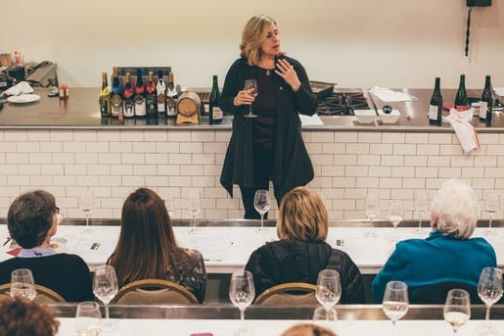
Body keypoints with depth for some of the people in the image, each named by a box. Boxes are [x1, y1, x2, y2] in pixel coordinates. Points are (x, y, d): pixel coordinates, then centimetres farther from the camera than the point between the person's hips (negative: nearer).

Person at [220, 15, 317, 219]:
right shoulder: (240, 68, -3)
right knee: (253, 215, 10)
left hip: (285, 153, 0)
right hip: (250, 153, 0)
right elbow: (223, 104, 8)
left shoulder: (292, 67, -3)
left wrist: (296, 84, -16)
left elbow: (310, 108, -1)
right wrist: (236, 101, -13)